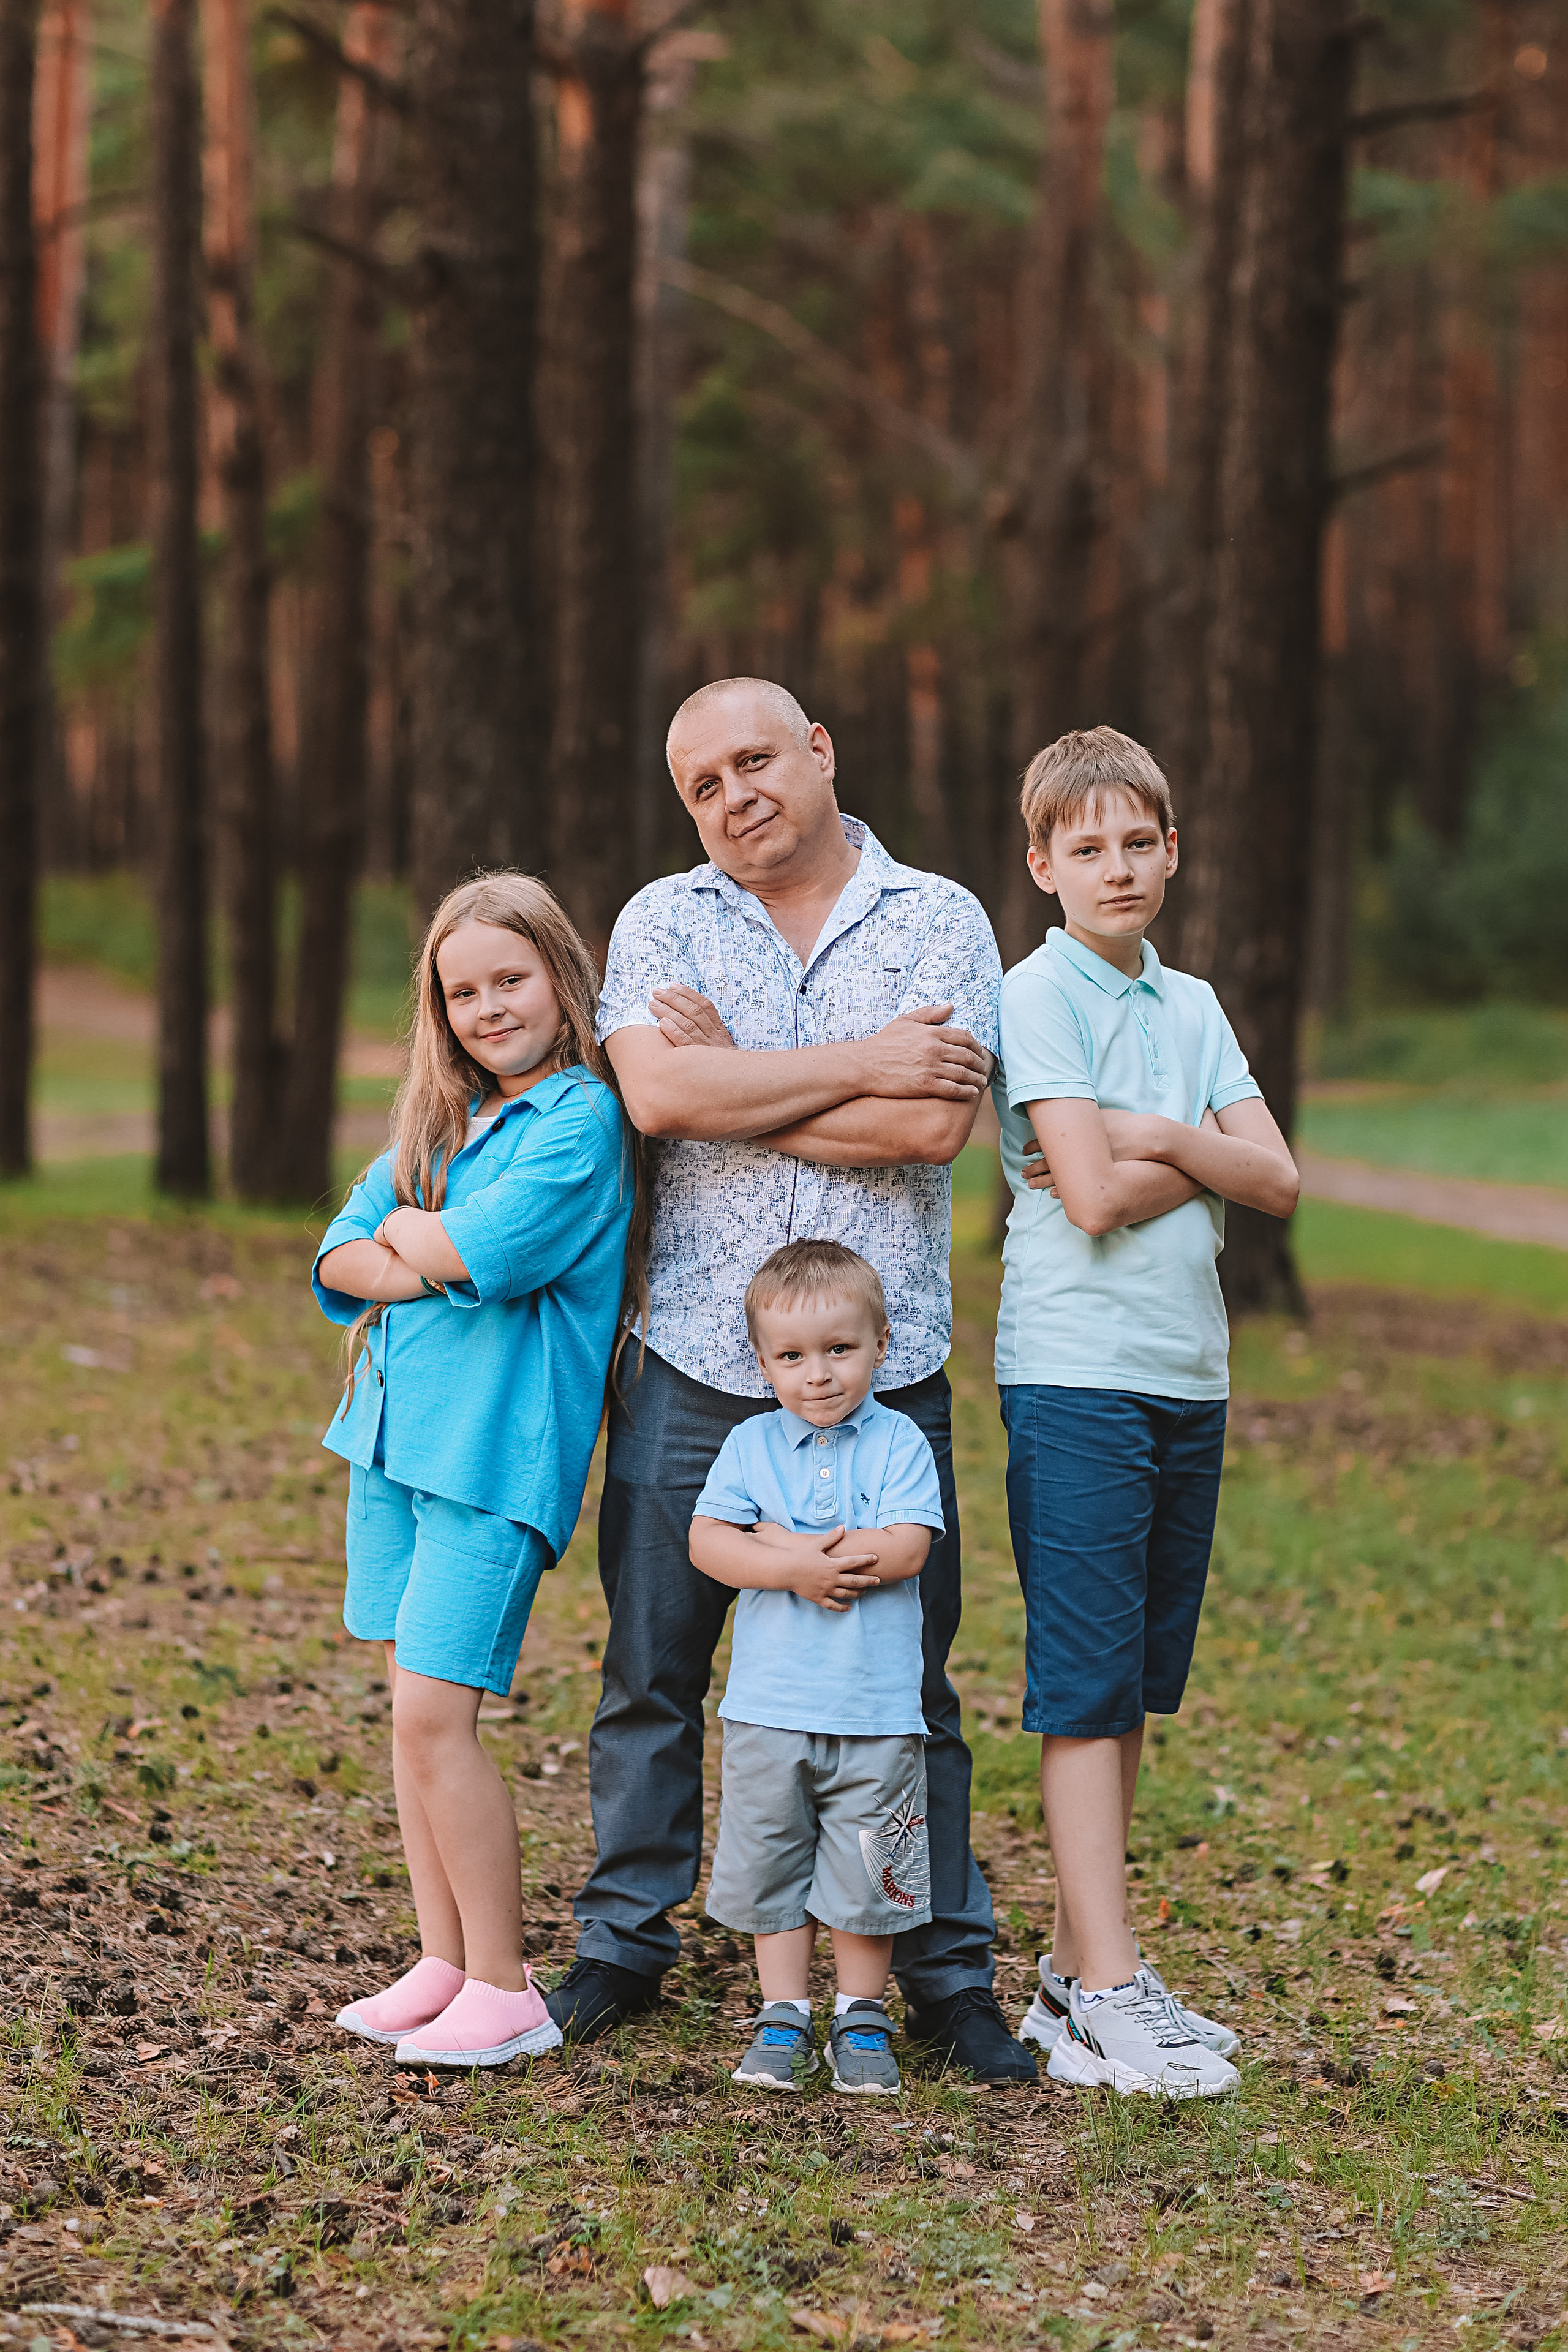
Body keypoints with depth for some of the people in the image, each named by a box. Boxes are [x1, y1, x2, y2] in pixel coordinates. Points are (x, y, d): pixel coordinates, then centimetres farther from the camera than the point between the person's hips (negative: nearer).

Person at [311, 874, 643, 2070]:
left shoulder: (581, 1116, -8)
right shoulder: (440, 1119, 15)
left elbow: (490, 1243, -21)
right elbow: (340, 1255, 9)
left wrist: (411, 1232, -1)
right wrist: (405, 1265, -11)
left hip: (495, 1448, -8)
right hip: (397, 1432, 8)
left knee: (436, 1712, -11)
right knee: (415, 1709, 9)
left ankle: (506, 1992, -3)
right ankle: (444, 1964, 17)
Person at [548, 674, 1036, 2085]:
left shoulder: (939, 921, 3)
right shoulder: (665, 922, 6)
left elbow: (935, 1125, -12)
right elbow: (657, 1095, -13)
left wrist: (738, 1085, -8)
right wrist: (862, 1063, -12)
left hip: (886, 1375, -1)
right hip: (698, 1369, 1)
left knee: (907, 1686, 5)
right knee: (652, 1671, 8)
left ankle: (948, 1972, 16)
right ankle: (625, 1942, 23)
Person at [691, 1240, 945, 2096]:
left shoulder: (898, 1443, -1)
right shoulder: (751, 1445, 4)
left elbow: (905, 1549, -14)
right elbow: (707, 1542, -7)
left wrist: (784, 1544, -13)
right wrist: (799, 1570, -20)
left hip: (877, 1708, -2)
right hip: (769, 1704, 2)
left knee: (867, 1874, 4)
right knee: (771, 1864, 8)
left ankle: (861, 2017, 19)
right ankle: (782, 2016, 19)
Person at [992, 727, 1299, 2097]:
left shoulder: (1191, 1007, 15)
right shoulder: (1040, 994, -5)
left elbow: (1278, 1181, 5)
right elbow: (1092, 1196, -15)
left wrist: (1161, 1139, -9)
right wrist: (1205, 1157, -3)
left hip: (1190, 1377, 7)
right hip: (1077, 1375, -7)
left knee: (1138, 1685, 10)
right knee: (1085, 1686, -6)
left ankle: (1079, 1964, 17)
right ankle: (1103, 1994, -5)